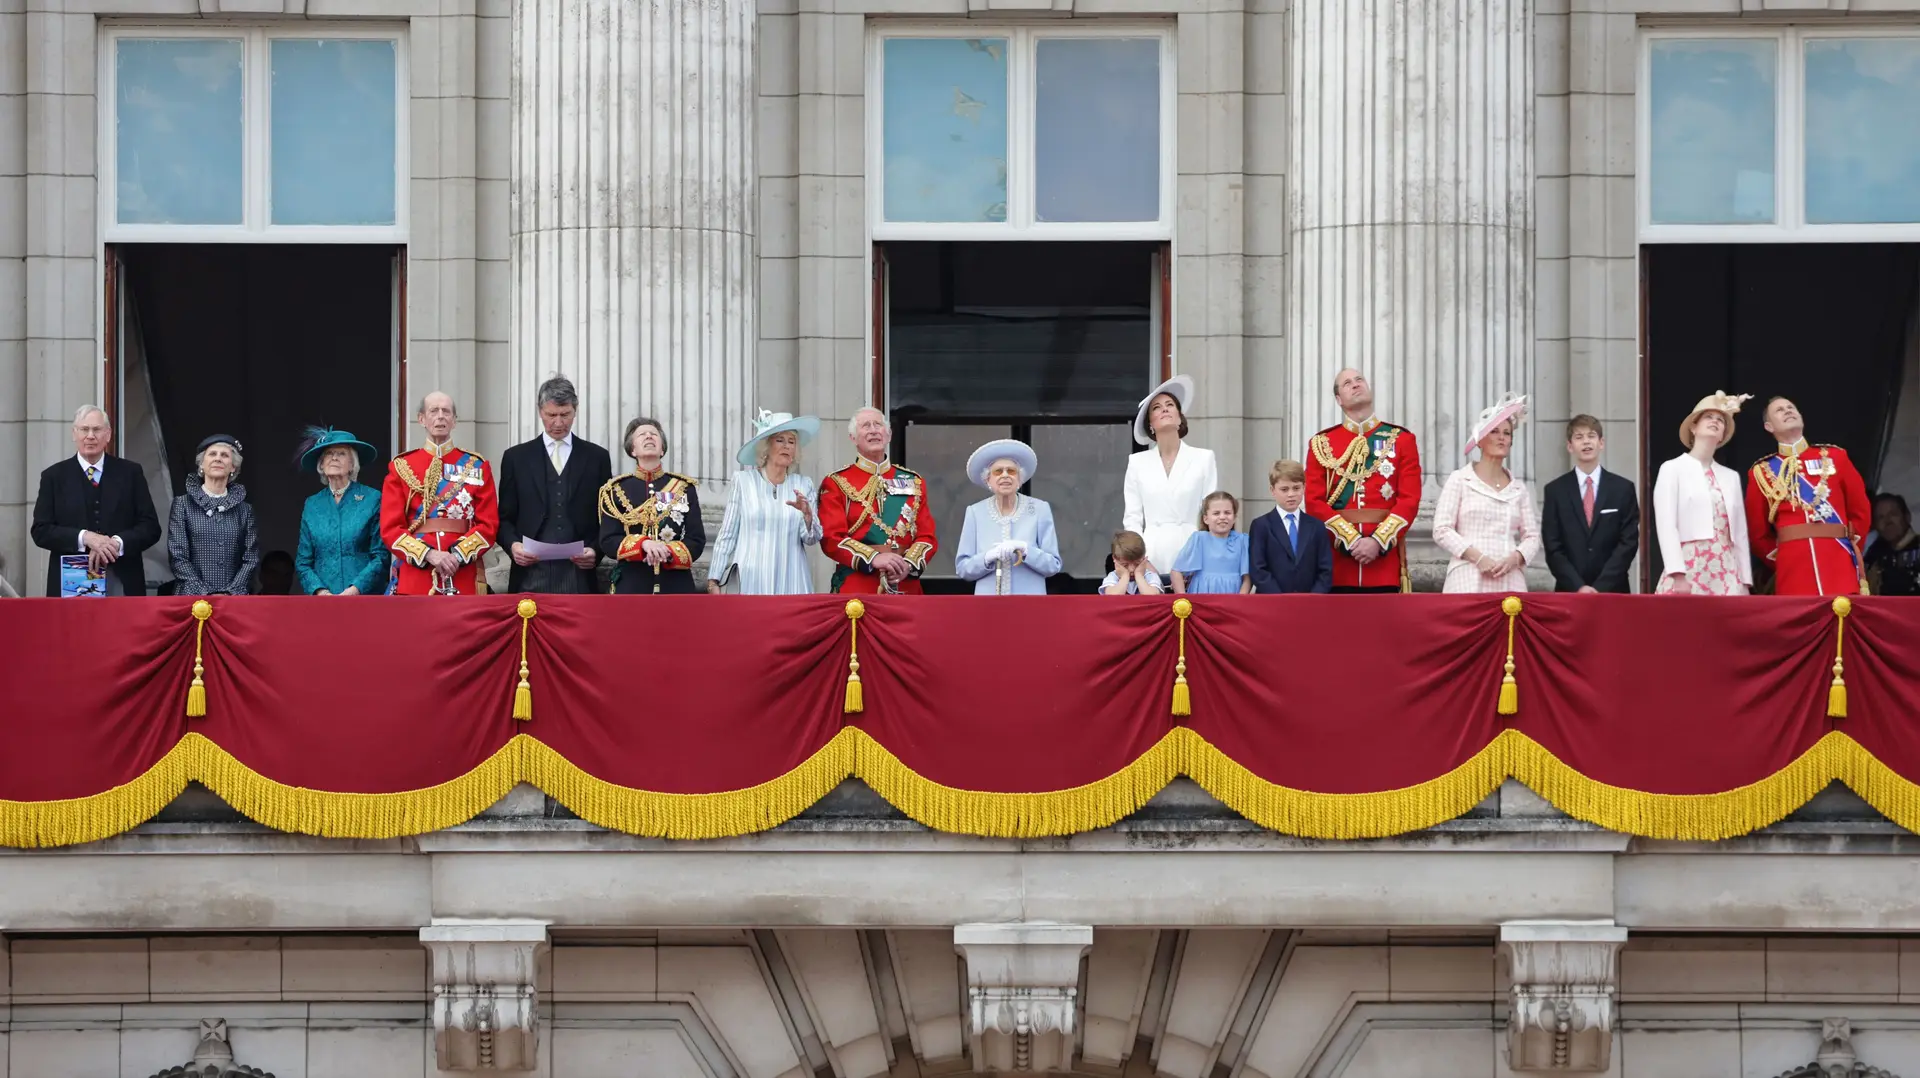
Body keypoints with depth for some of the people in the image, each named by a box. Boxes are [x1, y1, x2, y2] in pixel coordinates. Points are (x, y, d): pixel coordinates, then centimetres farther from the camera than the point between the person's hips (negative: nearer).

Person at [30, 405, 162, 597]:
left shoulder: (130, 473, 9)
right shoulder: (54, 476, 8)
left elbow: (151, 527, 4)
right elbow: (40, 530, 1)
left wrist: (117, 543, -14)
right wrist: (84, 537, -15)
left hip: (122, 584, 1)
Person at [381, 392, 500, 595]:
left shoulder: (476, 466, 9)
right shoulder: (401, 467, 7)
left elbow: (489, 525, 2)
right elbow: (390, 527, 0)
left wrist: (458, 554, -14)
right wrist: (429, 554, -14)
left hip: (463, 581, 0)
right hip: (414, 580, 0)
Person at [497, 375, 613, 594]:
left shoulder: (597, 457, 12)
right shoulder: (516, 457, 12)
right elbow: (505, 518, 12)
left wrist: (596, 551, -7)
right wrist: (513, 544, -9)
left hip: (580, 575, 0)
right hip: (532, 575, 0)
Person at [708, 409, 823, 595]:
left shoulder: (804, 485, 8)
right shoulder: (743, 481, 2)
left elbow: (812, 540, 5)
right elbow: (727, 535, 3)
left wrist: (808, 514, -15)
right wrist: (714, 581, -1)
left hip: (792, 584, 2)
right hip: (751, 582, -2)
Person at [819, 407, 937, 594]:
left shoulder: (913, 482, 13)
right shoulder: (836, 484, 4)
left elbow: (928, 536, 8)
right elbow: (832, 538, -6)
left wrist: (908, 564, -13)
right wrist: (873, 559, -20)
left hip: (906, 587, 3)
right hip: (855, 589, -3)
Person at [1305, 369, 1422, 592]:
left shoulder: (1401, 439, 8)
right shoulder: (1321, 444, 9)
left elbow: (1410, 499, 0)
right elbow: (1315, 502, 1)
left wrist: (1378, 541, -13)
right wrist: (1351, 540, -12)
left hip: (1385, 555, 0)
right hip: (1337, 557, 0)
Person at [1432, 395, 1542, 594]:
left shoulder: (1518, 488, 16)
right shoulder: (1460, 480, 7)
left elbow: (1532, 537, 12)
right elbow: (1442, 531, -1)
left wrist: (1513, 559, -9)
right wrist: (1478, 558, -12)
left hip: (1510, 582, 3)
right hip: (1469, 581, -3)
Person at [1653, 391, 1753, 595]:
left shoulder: (1731, 477, 20)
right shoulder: (1673, 469, 5)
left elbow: (1740, 532, 16)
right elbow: (1666, 525, -5)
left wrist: (1744, 581, 7)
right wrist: (1678, 575, -16)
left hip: (1726, 575, 4)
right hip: (1688, 570, -4)